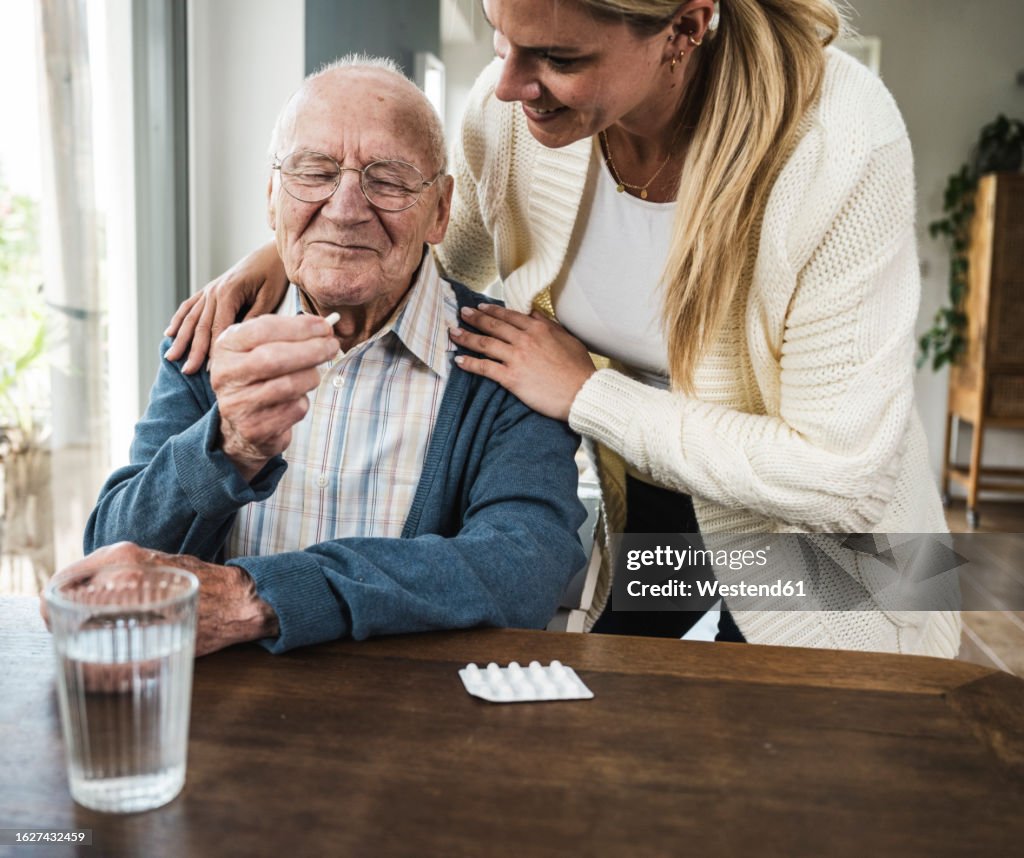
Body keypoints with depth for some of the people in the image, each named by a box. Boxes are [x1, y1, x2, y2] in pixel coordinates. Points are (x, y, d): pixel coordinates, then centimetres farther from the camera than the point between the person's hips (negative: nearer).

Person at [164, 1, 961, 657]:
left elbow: (842, 479, -30)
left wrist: (586, 393, -27)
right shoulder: (509, 109, -16)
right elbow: (452, 252, 7)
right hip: (628, 508, 4)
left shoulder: (842, 147, -31)